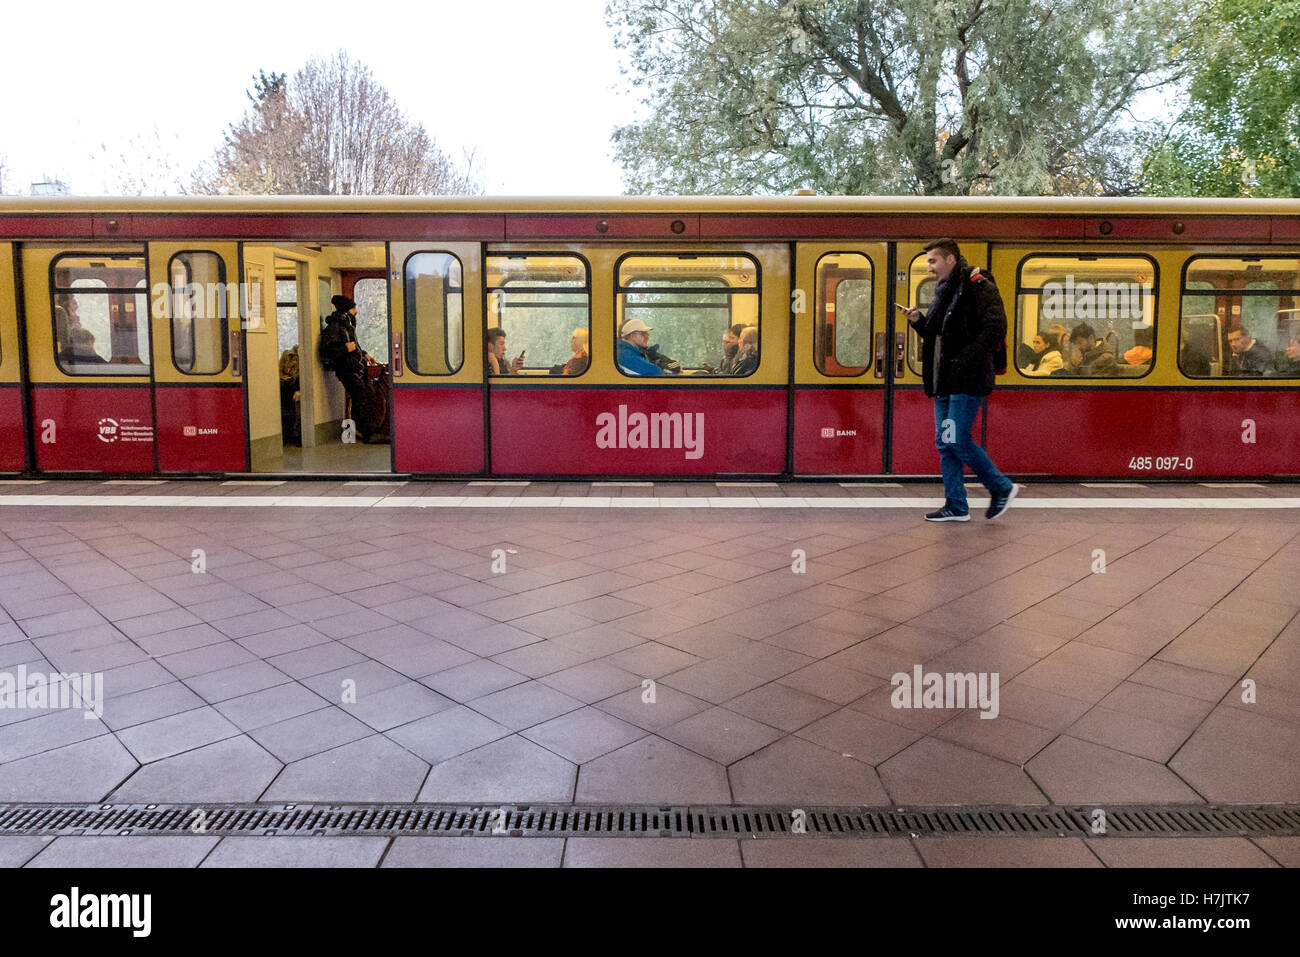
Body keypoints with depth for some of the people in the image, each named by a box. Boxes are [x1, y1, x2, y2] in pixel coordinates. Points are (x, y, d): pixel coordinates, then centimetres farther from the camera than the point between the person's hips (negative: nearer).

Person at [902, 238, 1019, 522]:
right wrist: (919, 321, 6)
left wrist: (965, 359, -21)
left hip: (967, 380, -9)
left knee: (957, 441, -10)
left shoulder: (978, 286, -9)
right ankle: (956, 506, 15)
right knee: (944, 444, 7)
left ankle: (1002, 487, 9)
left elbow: (996, 329, -17)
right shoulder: (944, 291, 18)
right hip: (945, 381, 9)